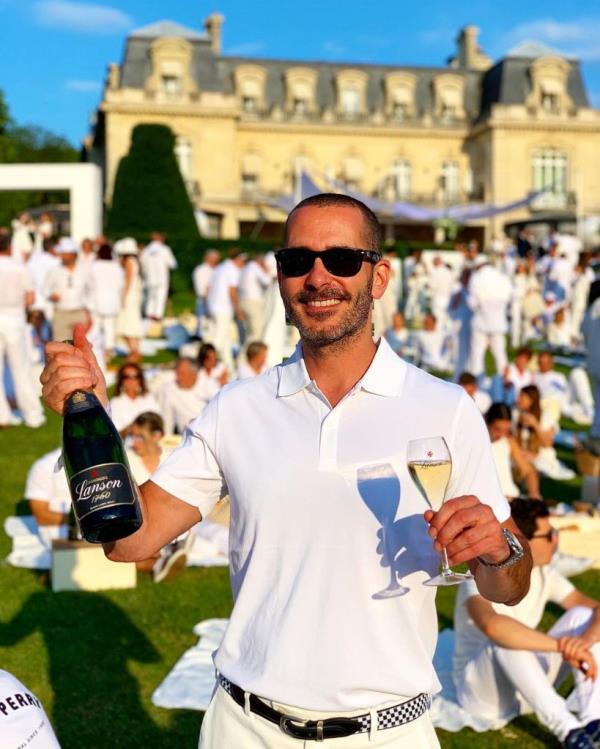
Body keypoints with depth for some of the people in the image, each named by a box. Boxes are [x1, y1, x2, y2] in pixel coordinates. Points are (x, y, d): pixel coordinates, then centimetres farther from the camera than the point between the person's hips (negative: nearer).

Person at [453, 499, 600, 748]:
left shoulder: (544, 575, -3)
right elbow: (491, 625, -47)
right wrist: (563, 646, -44)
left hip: (528, 685, 7)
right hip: (483, 690, -6)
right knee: (505, 636, -38)